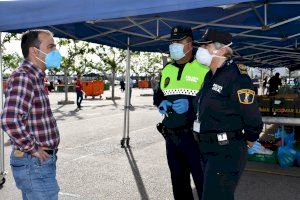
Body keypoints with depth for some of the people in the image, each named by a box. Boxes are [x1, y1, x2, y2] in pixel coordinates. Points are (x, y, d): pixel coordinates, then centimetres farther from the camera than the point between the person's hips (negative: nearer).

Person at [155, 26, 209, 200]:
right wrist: (161, 103, 0)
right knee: (178, 181, 18)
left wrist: (191, 103, -24)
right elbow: (159, 94, 22)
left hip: (194, 136, -6)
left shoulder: (203, 68, -7)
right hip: (171, 137, 6)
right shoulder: (167, 70, 13)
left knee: (203, 182, 2)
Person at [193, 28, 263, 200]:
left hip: (227, 153, -9)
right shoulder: (211, 76, 11)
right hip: (208, 150, 9)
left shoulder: (237, 77, -18)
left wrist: (244, 145, -4)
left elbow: (253, 120, -16)